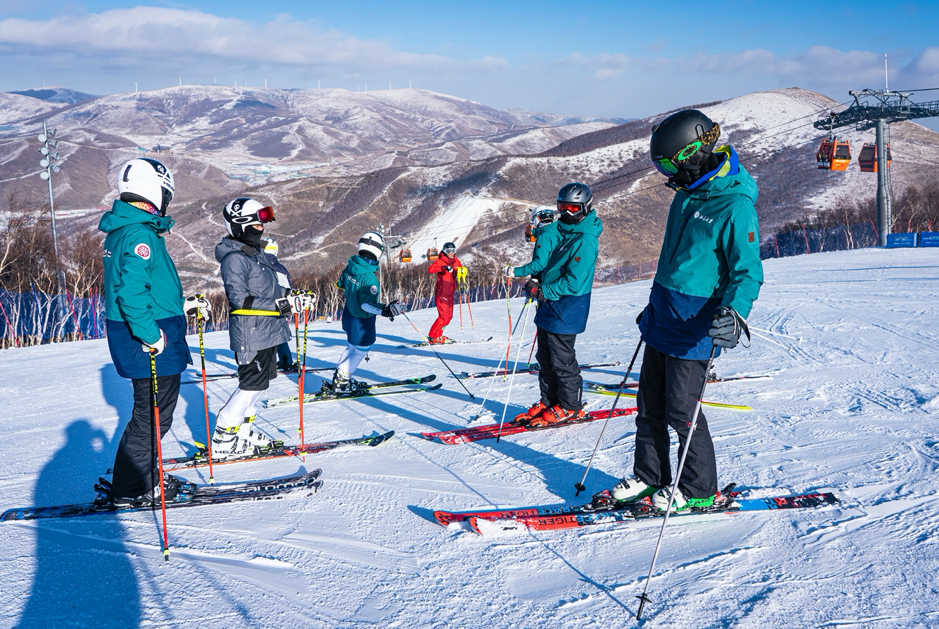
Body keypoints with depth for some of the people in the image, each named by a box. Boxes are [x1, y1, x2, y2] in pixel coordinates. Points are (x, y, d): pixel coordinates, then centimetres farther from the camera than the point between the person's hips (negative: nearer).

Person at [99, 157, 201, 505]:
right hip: (149, 344, -10)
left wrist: (183, 304, 26)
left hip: (132, 335, 10)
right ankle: (132, 488, 10)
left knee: (152, 411, 20)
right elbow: (131, 291, -29)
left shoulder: (121, 230, 15)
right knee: (153, 414, 0)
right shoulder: (140, 234, -19)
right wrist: (151, 336, -25)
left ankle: (134, 478, 30)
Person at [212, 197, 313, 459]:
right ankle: (223, 440, 2)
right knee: (254, 383, -7)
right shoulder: (234, 258, -16)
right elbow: (241, 299, -23)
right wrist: (282, 305, -27)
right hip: (251, 334, -10)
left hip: (267, 331, 10)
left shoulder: (256, 252, 15)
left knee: (258, 381, 16)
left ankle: (243, 429, 30)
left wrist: (292, 299, 12)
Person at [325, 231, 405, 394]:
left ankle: (341, 377, 32)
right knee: (361, 349, 8)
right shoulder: (369, 276, -29)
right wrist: (385, 310, -44)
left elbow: (341, 283, 14)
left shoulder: (351, 265, -5)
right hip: (362, 320, -8)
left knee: (352, 347, 24)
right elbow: (367, 303, -34)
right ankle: (340, 384, 11)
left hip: (349, 312, 8)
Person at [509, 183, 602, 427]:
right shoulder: (562, 232, 11)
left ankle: (570, 408, 15)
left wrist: (542, 291, -20)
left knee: (562, 361, 1)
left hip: (564, 313, -9)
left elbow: (574, 283, -24)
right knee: (545, 359, 16)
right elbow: (543, 261, 10)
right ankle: (549, 401, 29)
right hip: (548, 309, 9)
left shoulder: (586, 241, -18)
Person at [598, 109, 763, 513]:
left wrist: (734, 314, -34)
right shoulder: (690, 192, 8)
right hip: (663, 315, 8)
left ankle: (699, 490, 16)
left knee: (681, 411, -1)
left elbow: (748, 272, -17)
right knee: (650, 403, 13)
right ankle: (649, 477, 27)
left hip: (694, 325, -8)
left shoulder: (735, 206, -18)